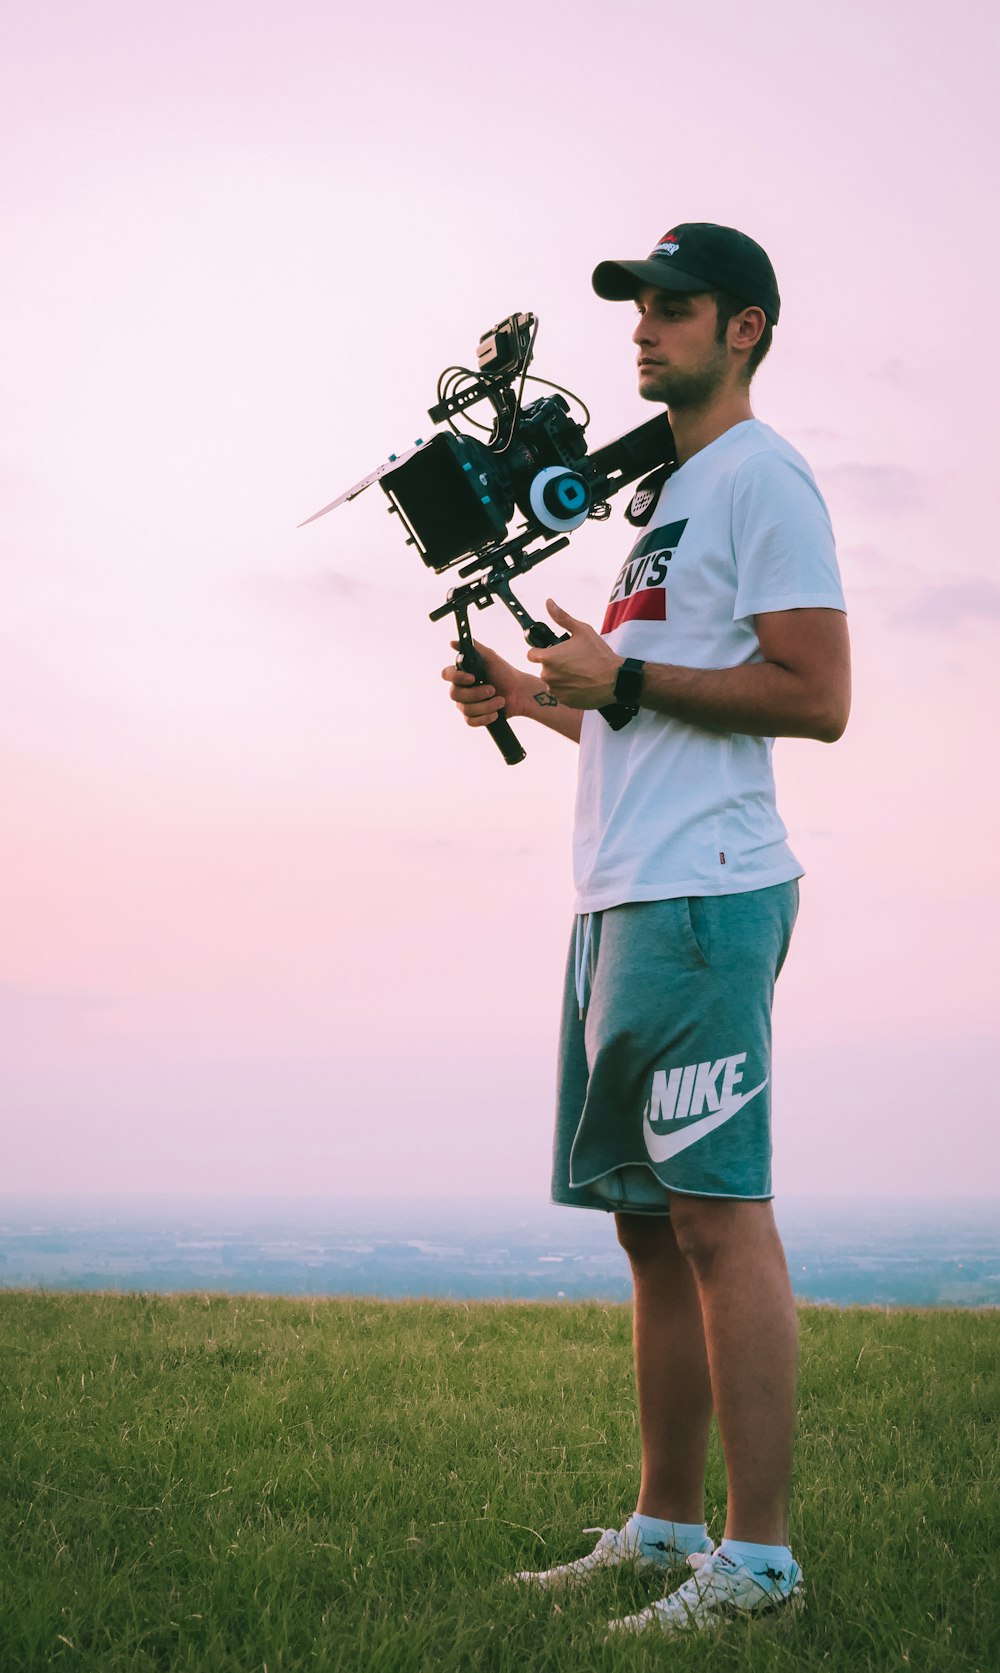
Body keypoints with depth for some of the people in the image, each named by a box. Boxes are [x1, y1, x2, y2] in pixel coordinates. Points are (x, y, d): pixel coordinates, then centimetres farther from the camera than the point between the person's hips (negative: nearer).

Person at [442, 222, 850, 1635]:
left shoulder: (760, 475, -4)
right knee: (652, 1224, 11)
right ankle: (665, 1528, 18)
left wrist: (623, 675, -13)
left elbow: (817, 697, -14)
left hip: (701, 895, -10)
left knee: (719, 1216, -10)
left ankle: (760, 1555, -5)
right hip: (625, 892, 10)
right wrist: (543, 701, 17)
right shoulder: (669, 497, 25)